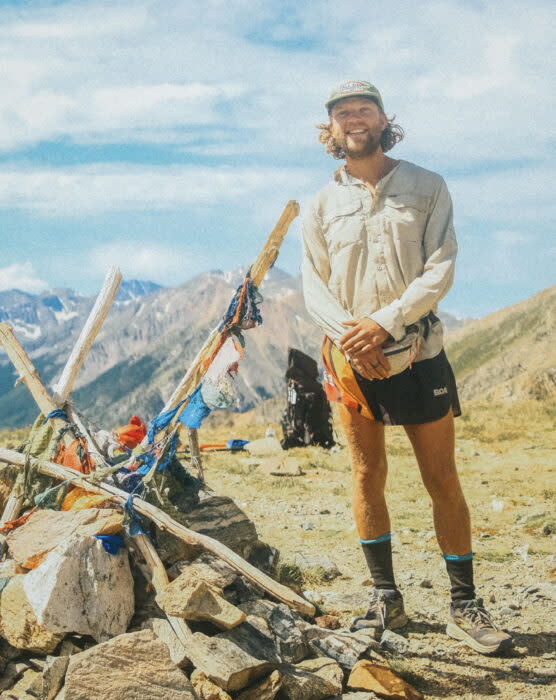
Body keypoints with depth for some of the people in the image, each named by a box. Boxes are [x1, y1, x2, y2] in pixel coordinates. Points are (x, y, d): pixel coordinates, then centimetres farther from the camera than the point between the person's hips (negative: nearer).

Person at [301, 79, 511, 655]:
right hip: (352, 359, 2)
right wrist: (347, 331, -15)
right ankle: (386, 597, 18)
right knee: (367, 476, 6)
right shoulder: (321, 205, 8)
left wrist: (386, 323, -18)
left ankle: (464, 606, 6)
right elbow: (313, 285, 3)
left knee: (442, 481, -1)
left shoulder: (427, 188, 3)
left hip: (417, 352, -2)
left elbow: (440, 269, -7)